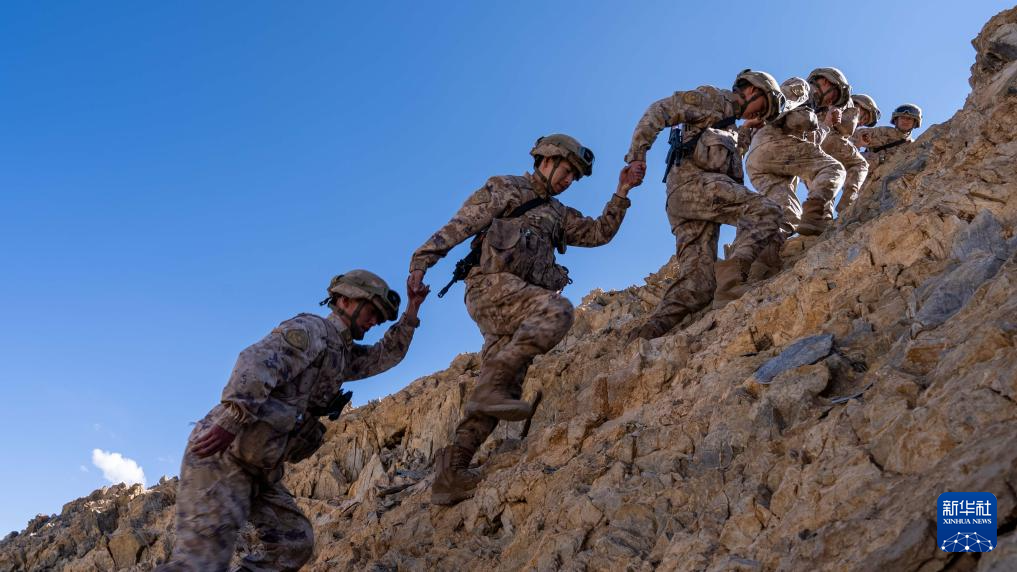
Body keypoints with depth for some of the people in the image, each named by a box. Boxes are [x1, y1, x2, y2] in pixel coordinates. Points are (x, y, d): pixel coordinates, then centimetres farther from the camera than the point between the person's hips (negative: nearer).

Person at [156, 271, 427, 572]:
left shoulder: (342, 354, 26)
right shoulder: (310, 328, -5)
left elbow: (385, 356, 37)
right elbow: (258, 362, -21)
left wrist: (410, 315, 25)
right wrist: (232, 419, -34)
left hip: (259, 468, 10)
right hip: (224, 453, -10)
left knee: (295, 543, 6)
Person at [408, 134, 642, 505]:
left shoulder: (558, 214, 30)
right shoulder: (501, 189, 11)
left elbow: (599, 232, 23)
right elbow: (457, 227, 2)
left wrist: (622, 192, 15)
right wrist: (421, 260, -10)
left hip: (518, 303, 7)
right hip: (492, 285, -7)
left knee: (502, 388, -3)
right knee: (558, 310, -30)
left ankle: (450, 474, -2)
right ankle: (491, 387, -32)